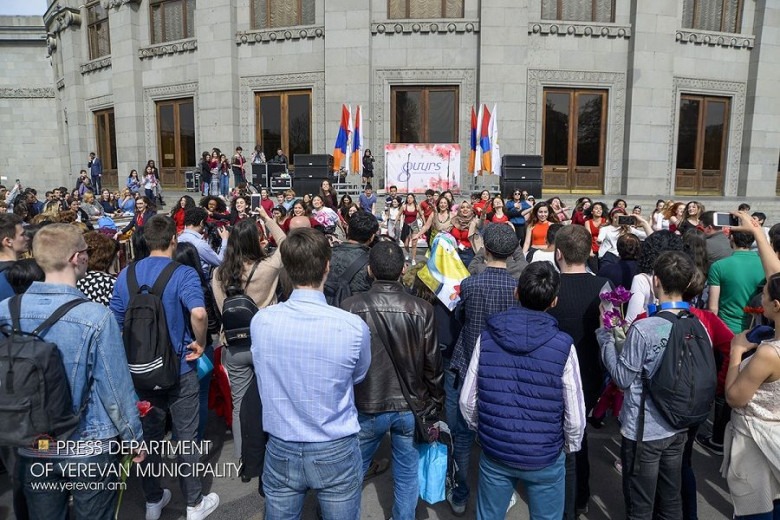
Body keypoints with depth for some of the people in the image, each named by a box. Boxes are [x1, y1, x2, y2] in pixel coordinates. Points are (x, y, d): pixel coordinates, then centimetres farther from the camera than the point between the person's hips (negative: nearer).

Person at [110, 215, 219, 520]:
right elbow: (198, 312, -35)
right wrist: (200, 342, -17)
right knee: (186, 438, 10)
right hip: (179, 368, -4)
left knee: (149, 435, 19)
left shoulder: (126, 274, -1)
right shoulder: (183, 274, -16)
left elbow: (115, 322, 3)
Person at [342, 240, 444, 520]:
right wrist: (437, 400, 11)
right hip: (411, 406, 0)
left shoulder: (350, 307, -15)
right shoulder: (422, 309, -12)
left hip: (367, 406, 0)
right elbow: (432, 363, -5)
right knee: (407, 474, 19)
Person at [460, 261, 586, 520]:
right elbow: (575, 418, -12)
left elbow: (467, 401, -5)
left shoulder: (487, 337, -11)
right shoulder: (563, 346, -17)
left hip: (494, 454, 2)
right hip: (545, 460, -1)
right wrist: (570, 447, 9)